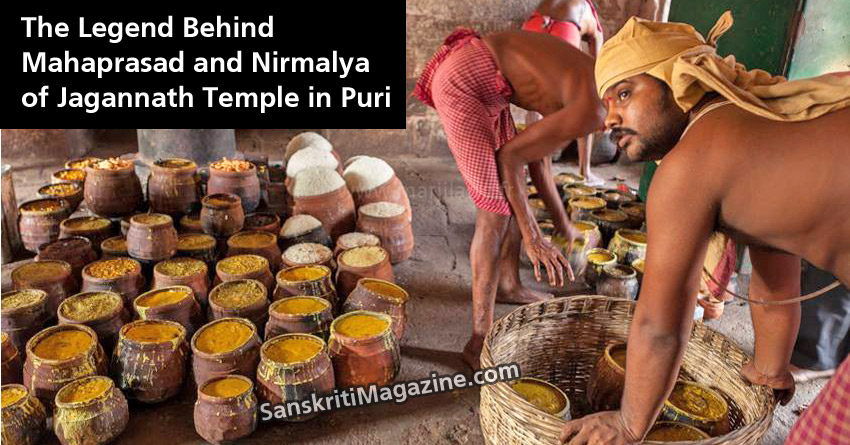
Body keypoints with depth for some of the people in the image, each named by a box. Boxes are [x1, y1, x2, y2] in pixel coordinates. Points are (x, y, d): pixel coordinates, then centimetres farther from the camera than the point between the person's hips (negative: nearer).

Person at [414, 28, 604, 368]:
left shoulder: (578, 89, 11)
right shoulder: (591, 110, -18)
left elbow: (535, 154, 16)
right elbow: (509, 156, -15)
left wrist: (562, 223, 23)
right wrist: (532, 237, -8)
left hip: (484, 81, 10)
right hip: (462, 81, -10)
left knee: (514, 194, 17)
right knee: (497, 210, -10)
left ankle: (508, 285, 38)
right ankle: (479, 342, -3)